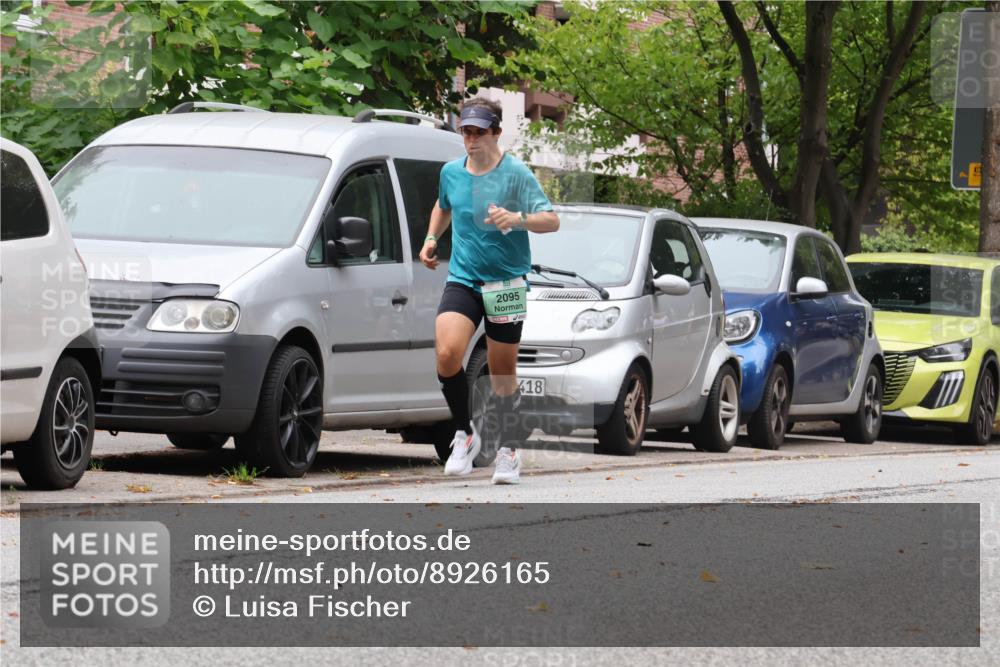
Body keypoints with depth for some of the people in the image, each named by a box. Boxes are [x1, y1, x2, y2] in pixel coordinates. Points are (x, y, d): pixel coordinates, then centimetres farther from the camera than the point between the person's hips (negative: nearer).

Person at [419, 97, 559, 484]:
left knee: (503, 371, 4)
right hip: (462, 278, 3)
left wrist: (518, 218, -32)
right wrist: (431, 239, 16)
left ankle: (508, 451, 22)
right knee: (447, 354, -21)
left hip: (507, 280, -3)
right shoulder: (451, 172, 7)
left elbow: (552, 220, -14)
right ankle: (465, 434, -2)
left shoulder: (516, 173, -7)